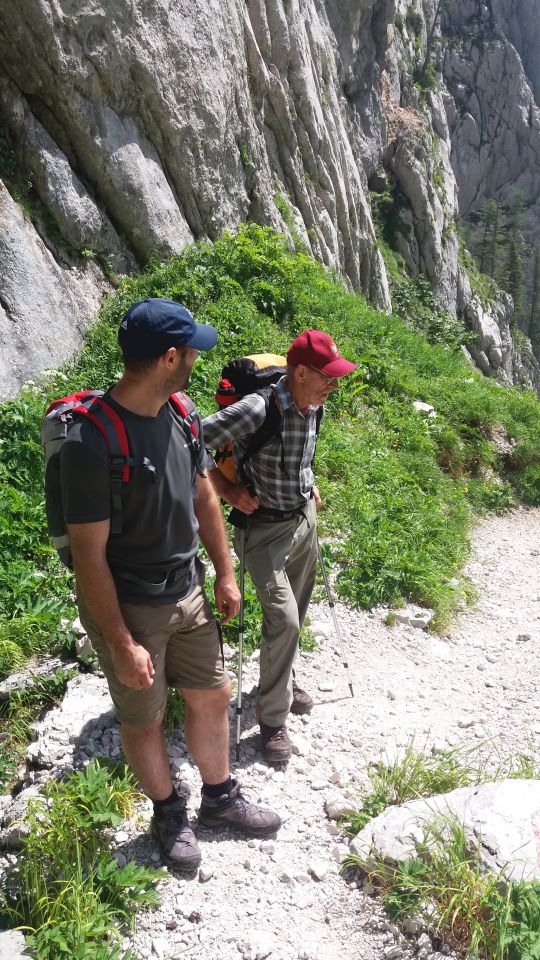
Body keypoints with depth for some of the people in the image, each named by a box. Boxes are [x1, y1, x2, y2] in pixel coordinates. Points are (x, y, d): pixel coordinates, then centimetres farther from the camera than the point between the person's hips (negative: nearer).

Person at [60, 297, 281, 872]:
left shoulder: (179, 414, -4)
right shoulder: (90, 443, -27)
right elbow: (89, 556, -22)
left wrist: (225, 574, 12)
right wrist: (122, 645, -18)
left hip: (187, 592, 7)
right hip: (127, 607, -6)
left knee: (211, 696, 19)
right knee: (144, 719, 15)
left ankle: (219, 797, 44)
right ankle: (168, 814, 42)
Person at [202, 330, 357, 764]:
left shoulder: (313, 407, -2)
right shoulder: (256, 410, -27)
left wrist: (310, 485, 12)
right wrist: (227, 490, -19)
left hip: (305, 518, 7)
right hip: (265, 528, -7)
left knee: (294, 615, 19)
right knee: (283, 619, -11)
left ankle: (282, 679, 43)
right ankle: (273, 718, 7)